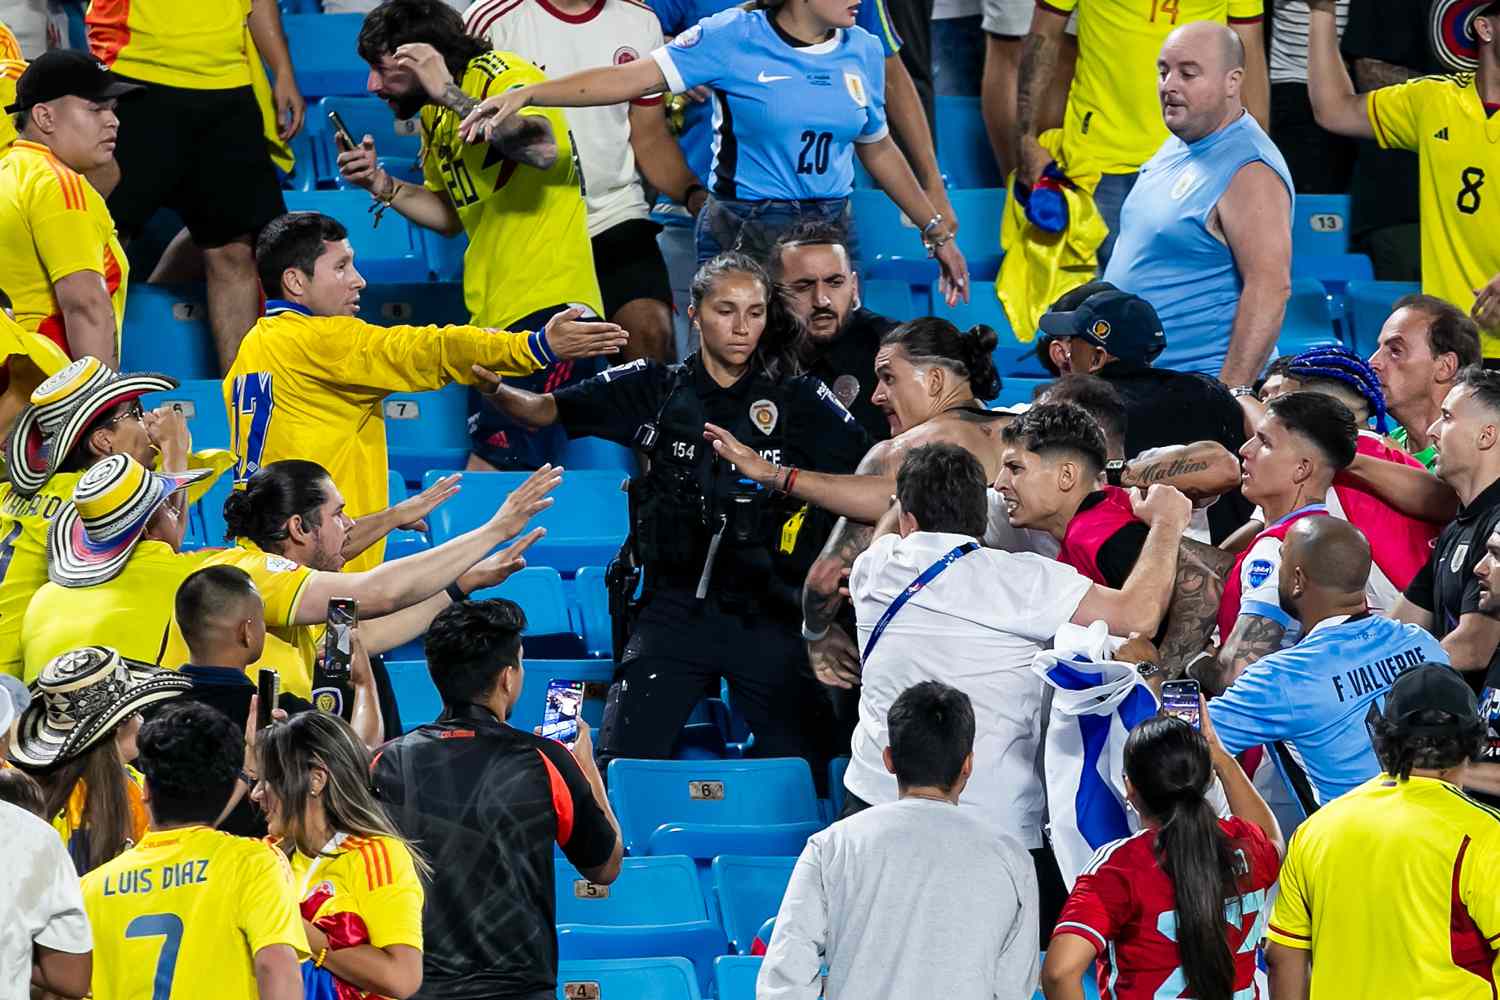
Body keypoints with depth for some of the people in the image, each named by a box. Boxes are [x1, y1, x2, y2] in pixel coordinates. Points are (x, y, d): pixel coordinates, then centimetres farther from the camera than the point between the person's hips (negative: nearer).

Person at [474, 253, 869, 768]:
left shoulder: (799, 400, 5)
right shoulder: (656, 389, 6)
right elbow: (546, 411, 1)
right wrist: (493, 387, -20)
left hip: (767, 612, 0)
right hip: (675, 605, 0)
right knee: (622, 762, -8)